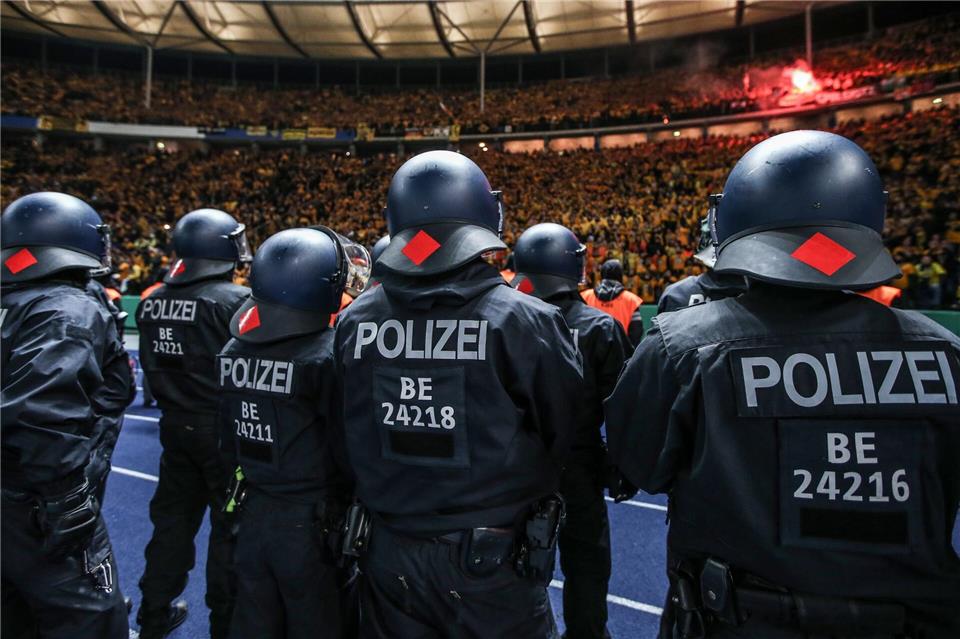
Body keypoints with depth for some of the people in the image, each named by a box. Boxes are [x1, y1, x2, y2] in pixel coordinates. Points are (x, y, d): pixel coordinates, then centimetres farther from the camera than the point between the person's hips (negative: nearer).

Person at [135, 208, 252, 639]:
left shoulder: (152, 302, 2)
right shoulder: (237, 301, -18)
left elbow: (152, 367, 12)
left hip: (175, 426, 6)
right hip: (224, 429, -6)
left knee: (172, 519, 20)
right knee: (229, 525, 8)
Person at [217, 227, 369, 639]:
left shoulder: (233, 351, -1)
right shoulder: (328, 354, -22)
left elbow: (230, 438, 9)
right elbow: (349, 447, -18)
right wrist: (349, 498, 0)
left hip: (253, 515, 6)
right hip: (311, 523, -6)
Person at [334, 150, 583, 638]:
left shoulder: (353, 321, -8)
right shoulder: (525, 321, -21)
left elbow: (348, 439, 3)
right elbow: (565, 434, -8)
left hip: (389, 555, 3)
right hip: (494, 562, -3)